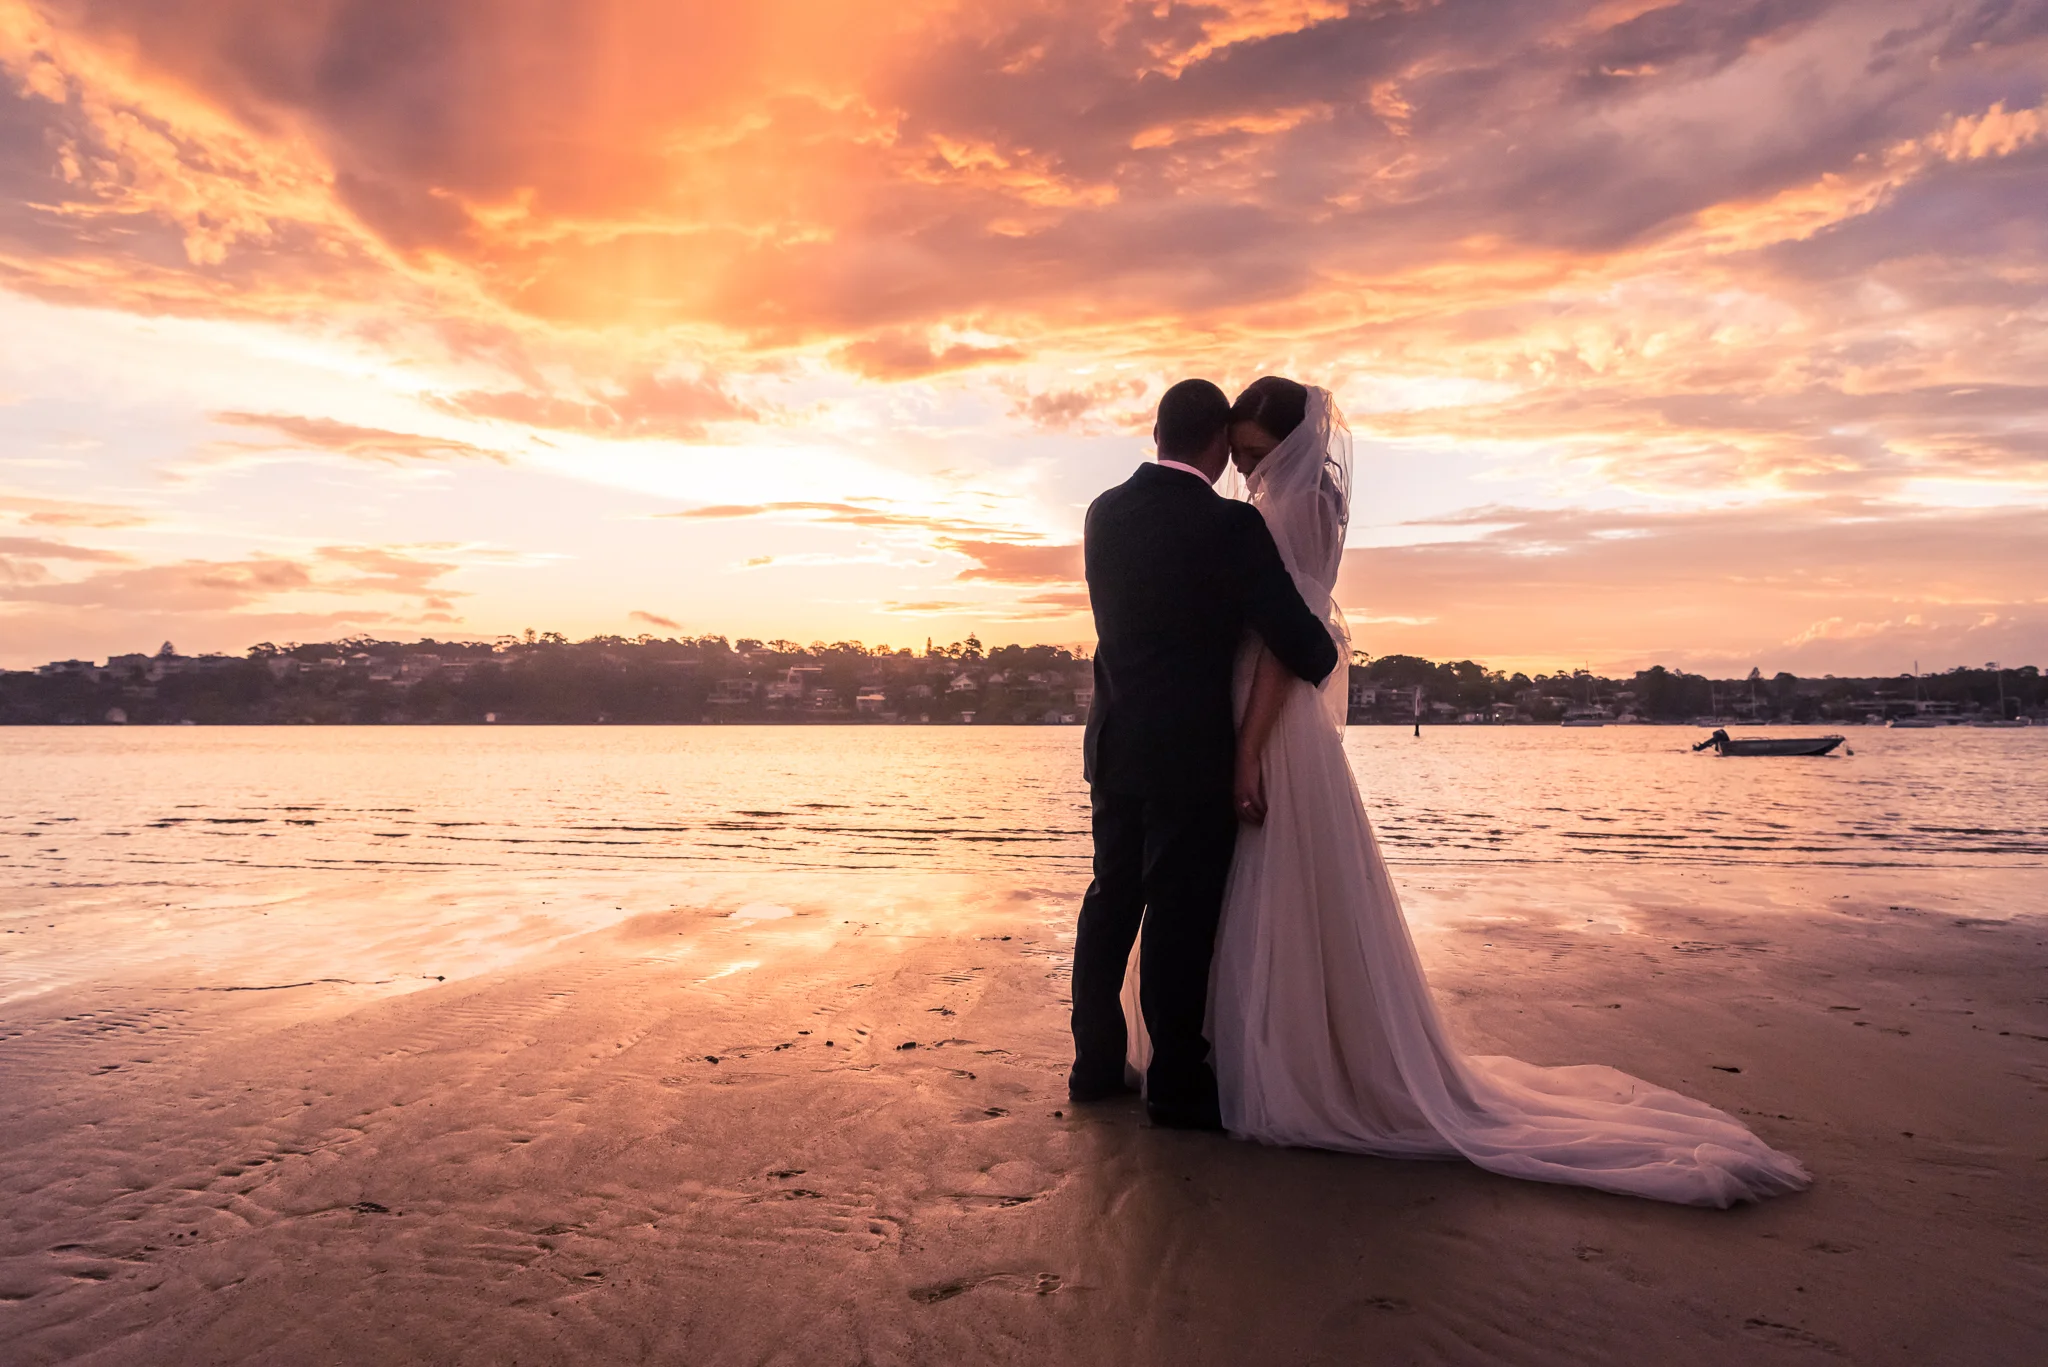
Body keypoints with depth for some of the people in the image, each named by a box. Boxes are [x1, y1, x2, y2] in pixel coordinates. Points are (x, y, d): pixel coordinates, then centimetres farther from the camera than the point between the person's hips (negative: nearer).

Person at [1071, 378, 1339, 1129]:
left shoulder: (1104, 512, 3)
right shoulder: (1230, 525, -15)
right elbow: (1296, 639, -15)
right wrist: (1324, 662, 9)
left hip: (1114, 746, 6)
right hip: (1192, 756, -6)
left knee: (1112, 902, 16)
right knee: (1181, 915, 3)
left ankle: (1096, 1063, 26)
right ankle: (1175, 1085, 15)